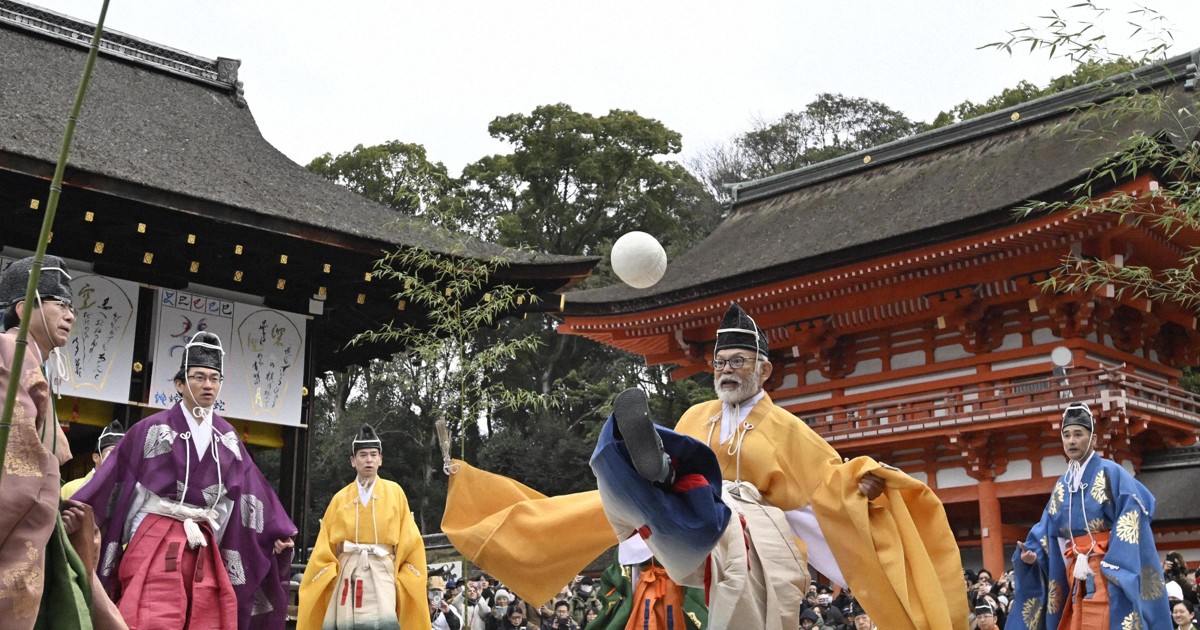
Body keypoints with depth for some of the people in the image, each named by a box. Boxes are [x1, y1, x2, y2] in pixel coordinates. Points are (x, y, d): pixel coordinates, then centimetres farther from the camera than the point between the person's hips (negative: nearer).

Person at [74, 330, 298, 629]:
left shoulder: (227, 438, 11)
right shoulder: (152, 430, -1)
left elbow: (253, 489, 13)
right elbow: (114, 481, -2)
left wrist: (278, 531, 9)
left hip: (204, 549, 5)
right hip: (156, 544, -5)